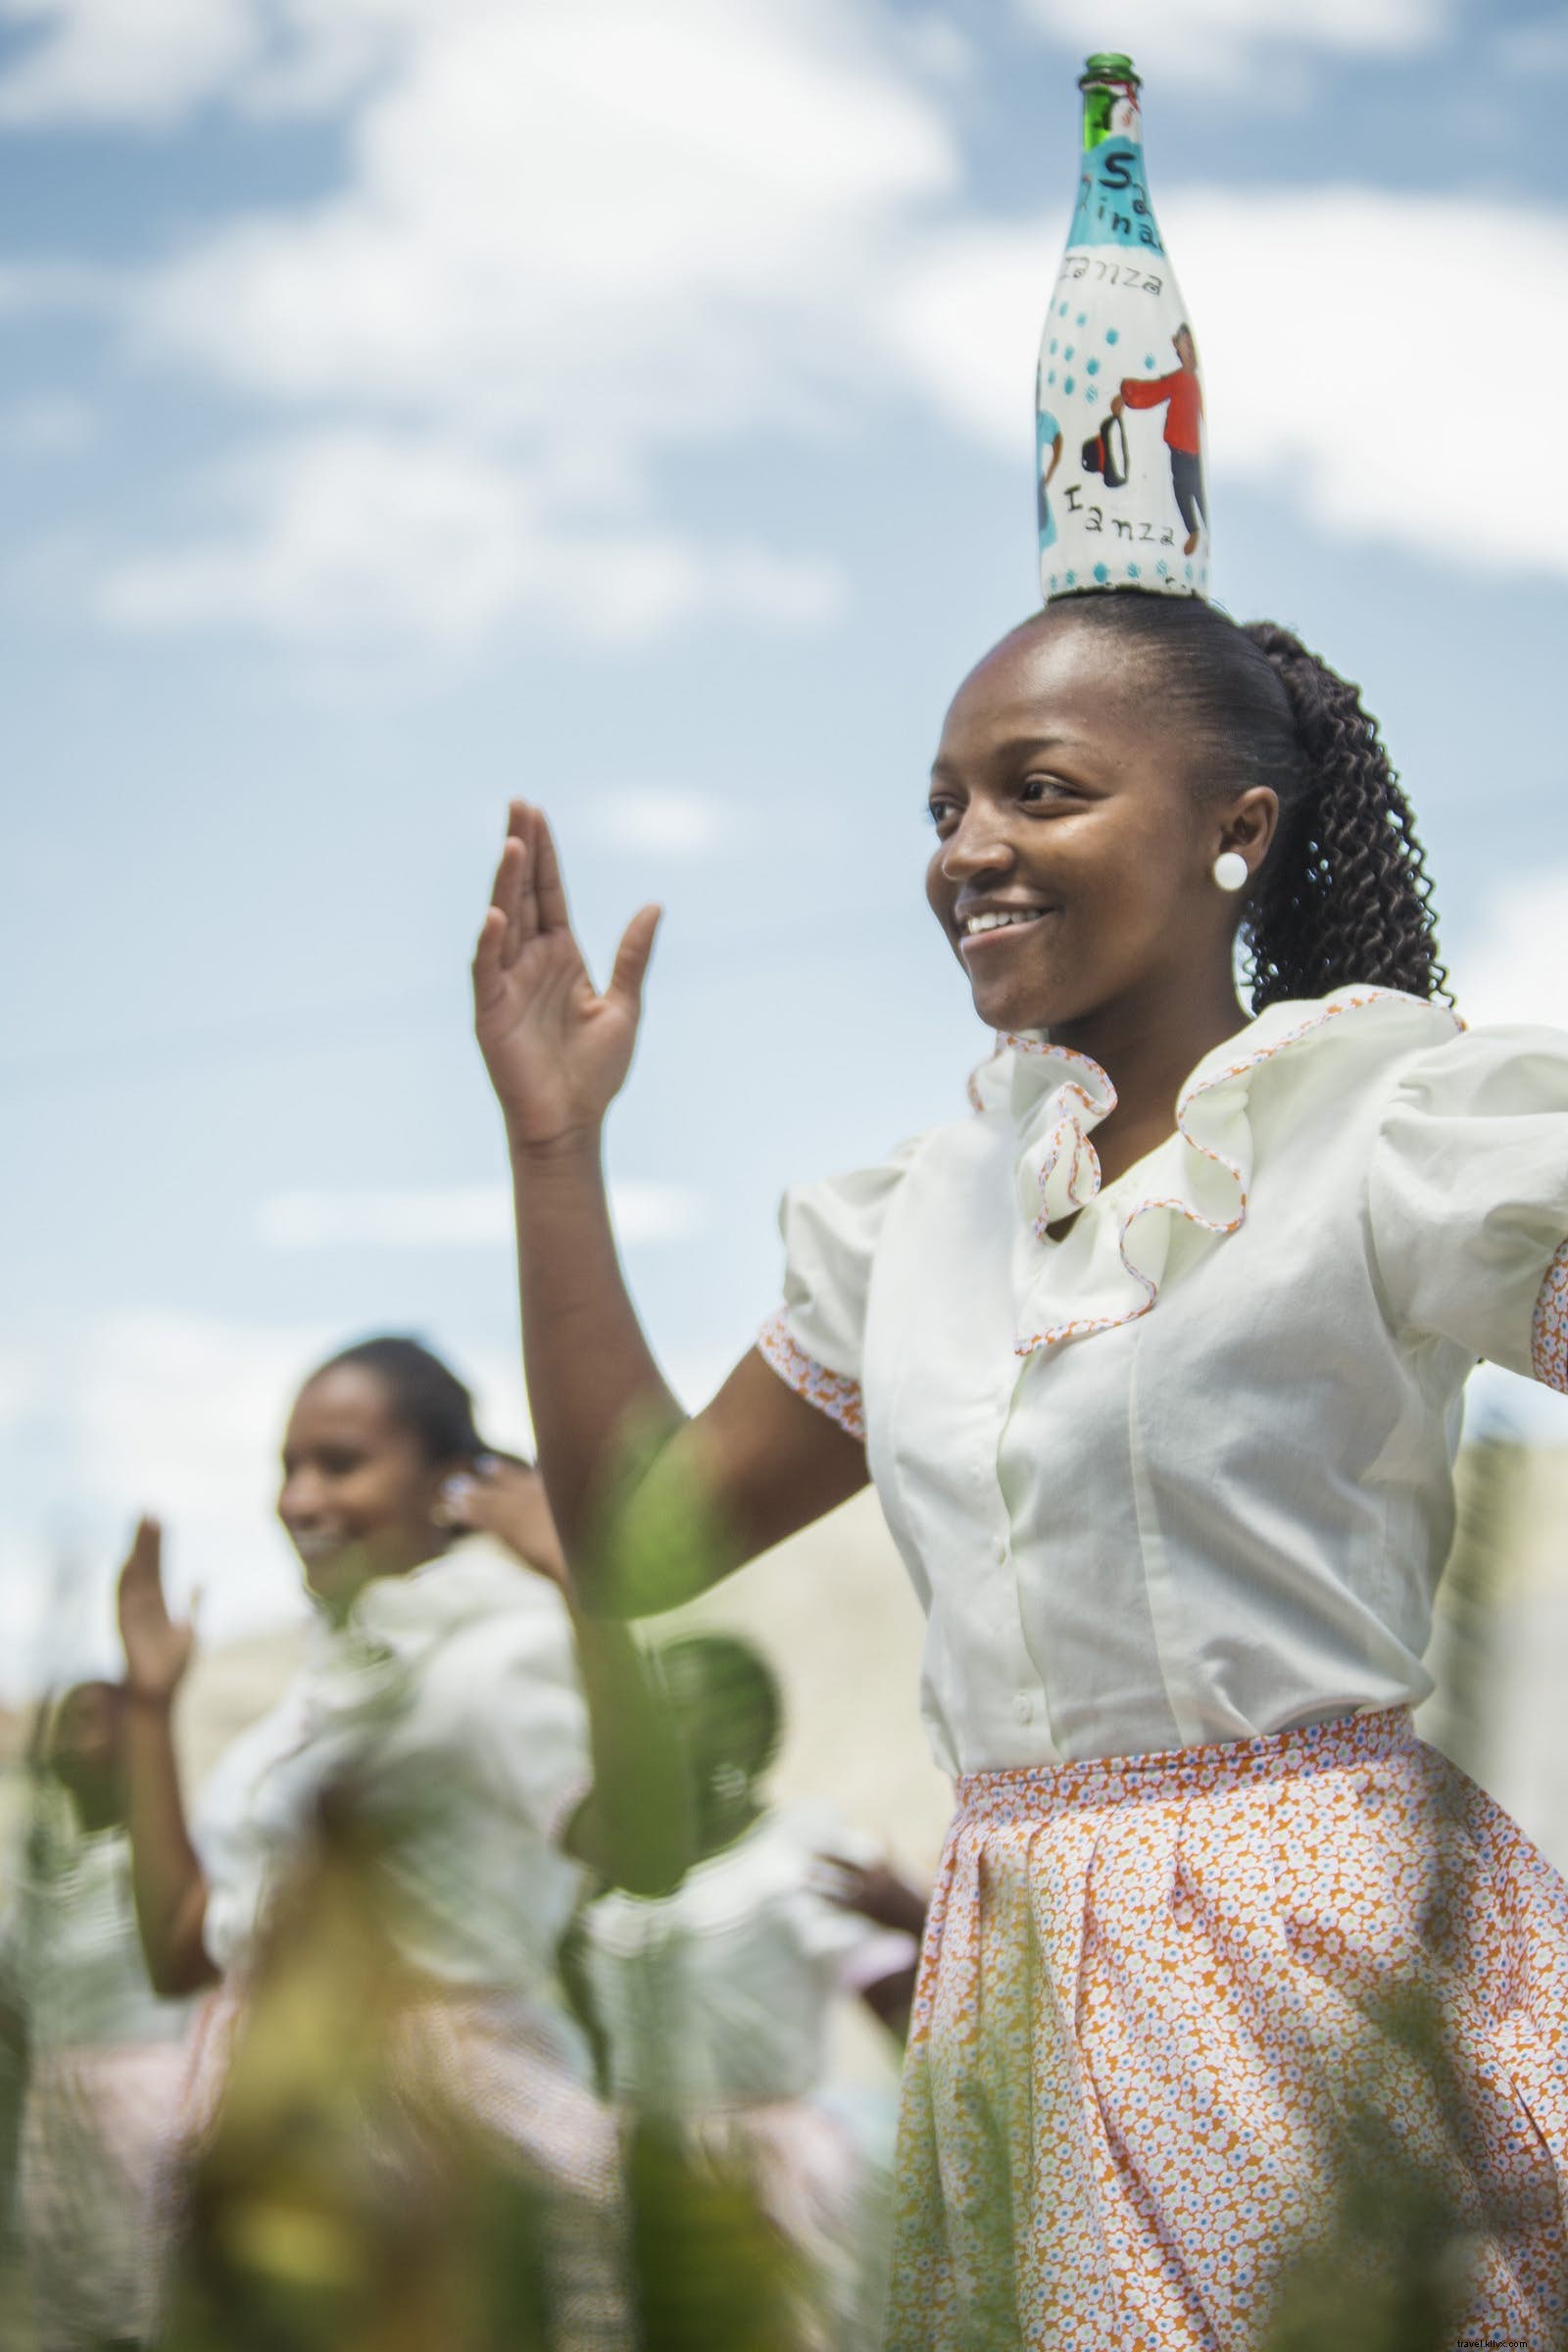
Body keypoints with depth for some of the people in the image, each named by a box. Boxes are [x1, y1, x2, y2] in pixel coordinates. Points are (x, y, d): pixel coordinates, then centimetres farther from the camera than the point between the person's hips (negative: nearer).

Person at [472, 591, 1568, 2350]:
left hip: (1321, 1960, -5)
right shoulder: (931, 1212, 14)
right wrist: (554, 1140, 11)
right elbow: (636, 1542, 17)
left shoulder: (1394, 1132, -4)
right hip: (1007, 1990, 5)